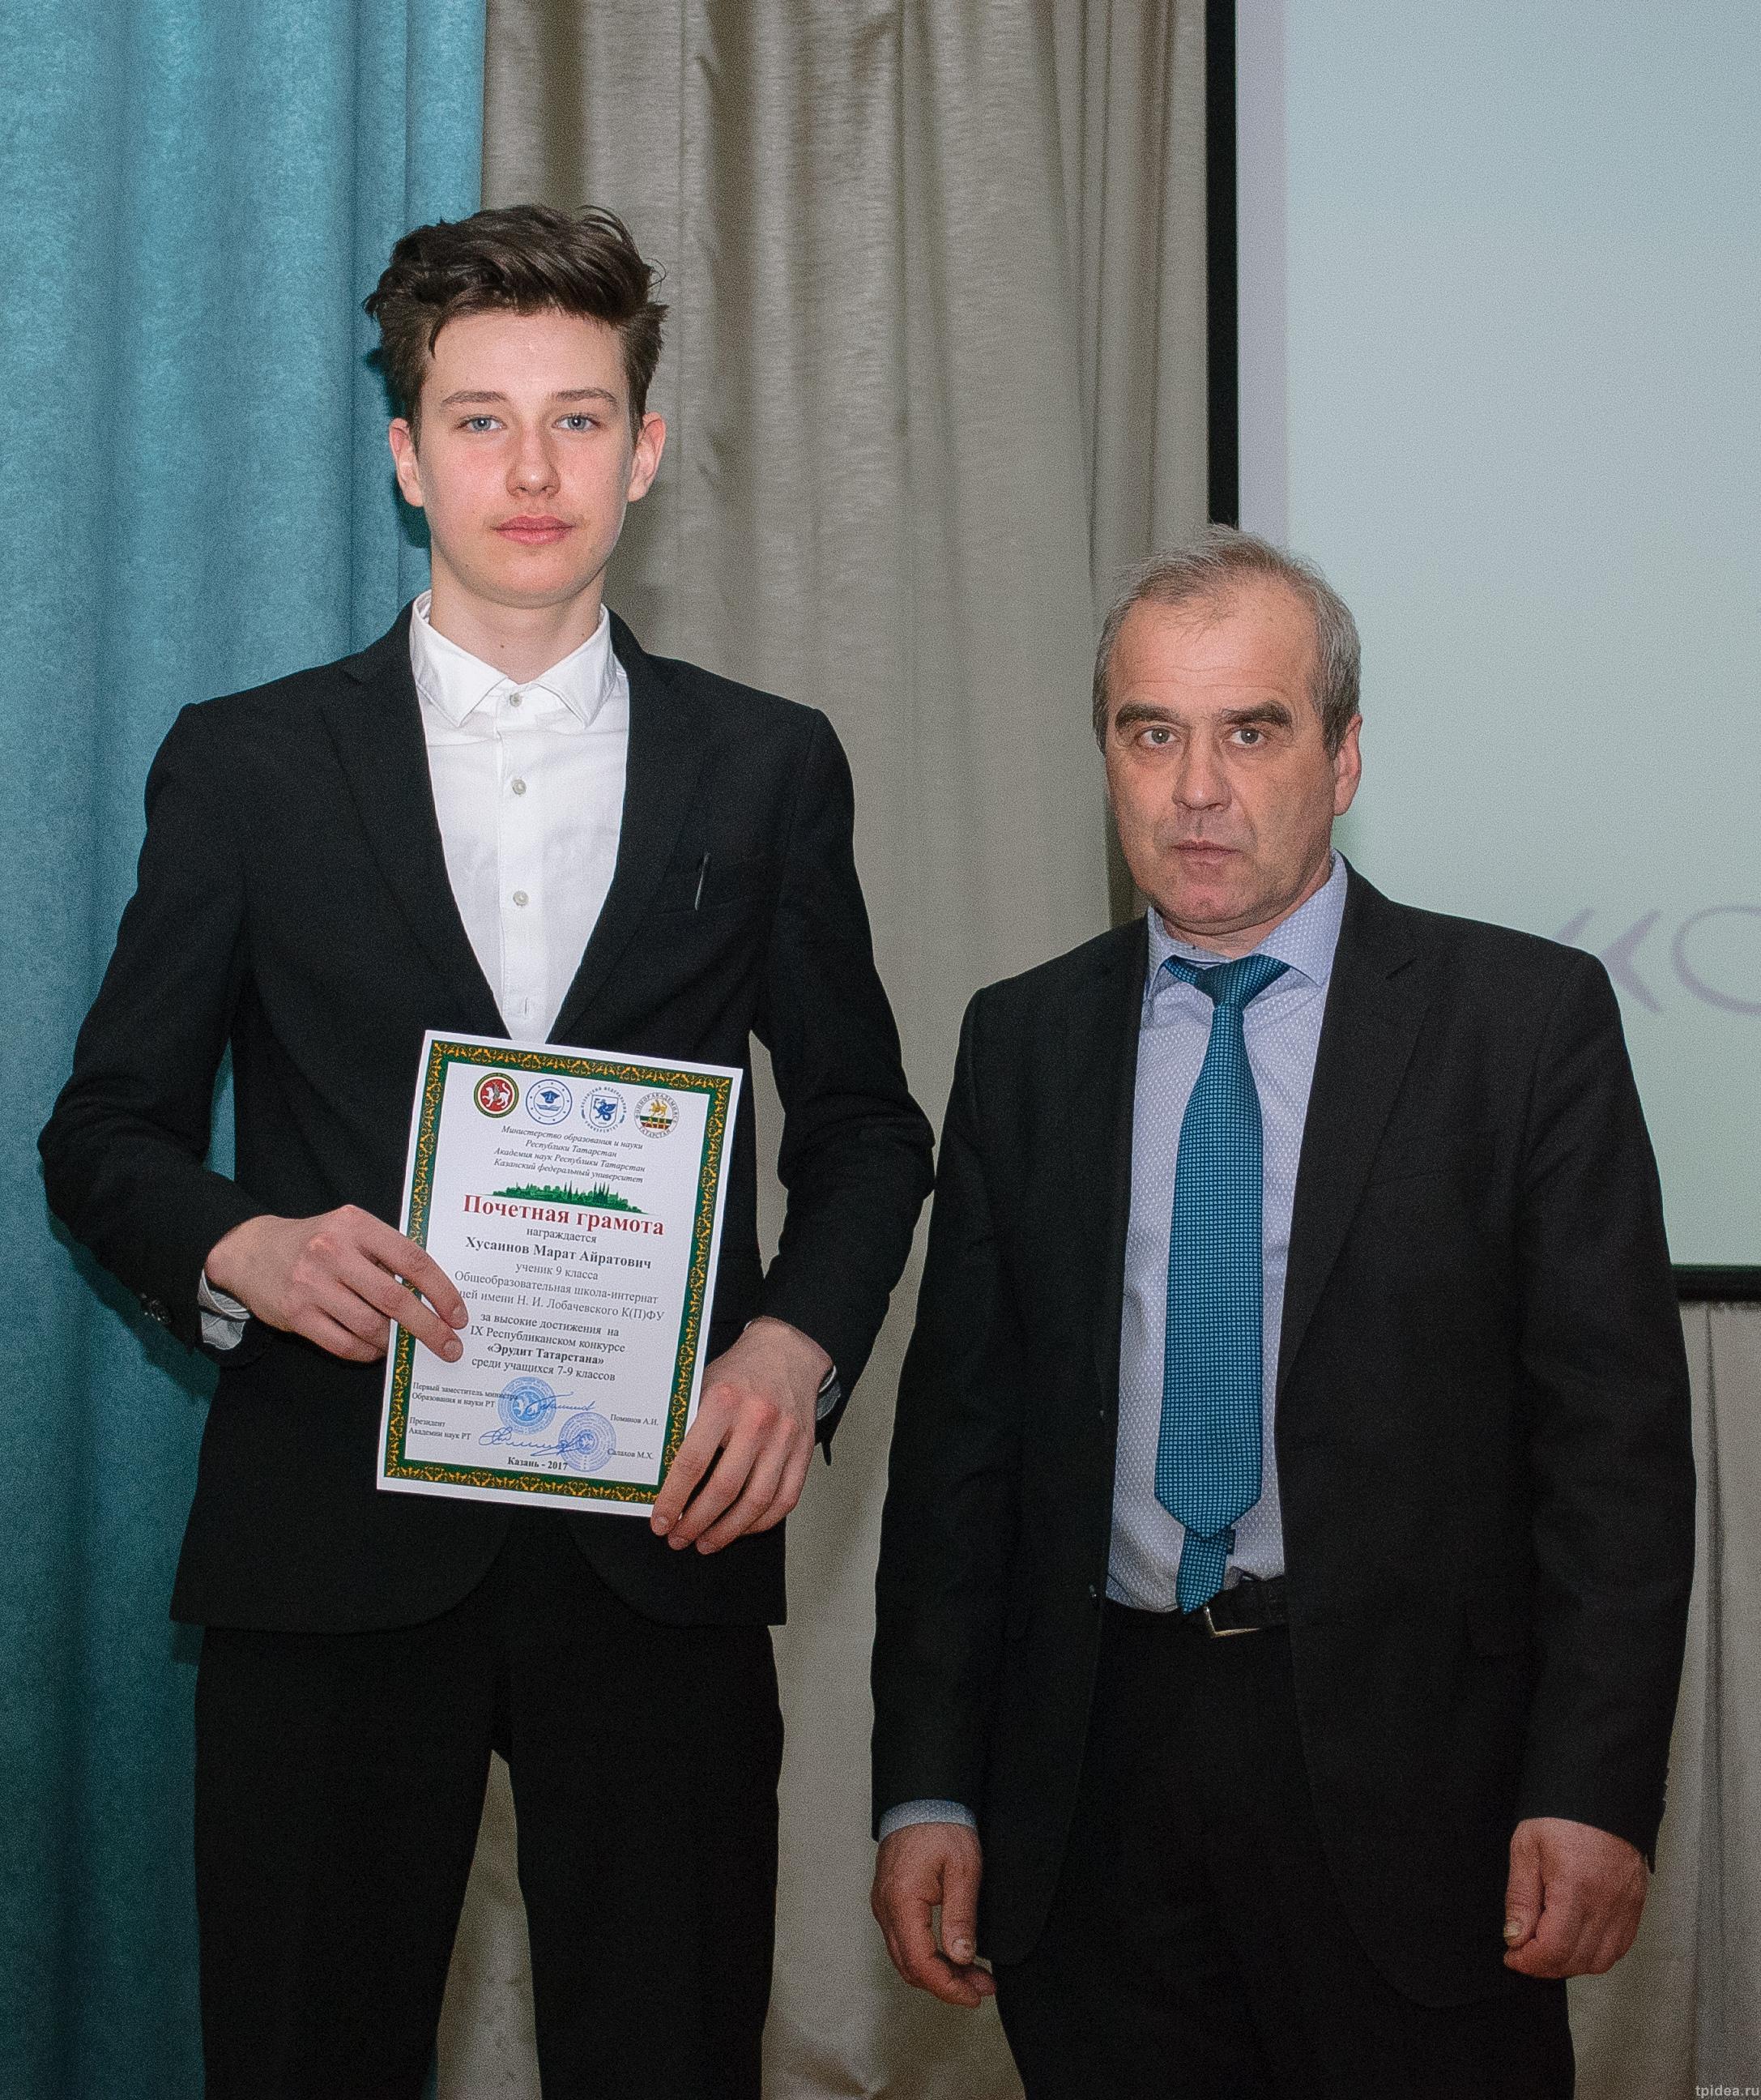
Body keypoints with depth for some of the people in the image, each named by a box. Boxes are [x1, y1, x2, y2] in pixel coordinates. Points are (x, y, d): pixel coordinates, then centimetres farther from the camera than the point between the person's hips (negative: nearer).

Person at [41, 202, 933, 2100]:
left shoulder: (766, 770, 9)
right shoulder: (246, 767, 6)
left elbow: (864, 1125, 14)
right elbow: (105, 1129, 8)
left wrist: (798, 1343, -5)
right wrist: (241, 1246, -14)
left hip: (663, 1535, 1)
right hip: (332, 1542, 0)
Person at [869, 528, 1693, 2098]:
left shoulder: (1526, 1017, -2)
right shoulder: (1024, 1041, 8)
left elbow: (1619, 1430, -5)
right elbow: (958, 1427, 8)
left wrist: (1596, 1789, -13)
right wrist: (928, 1785, 3)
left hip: (1407, 1779, -2)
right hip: (1093, 1776, 3)